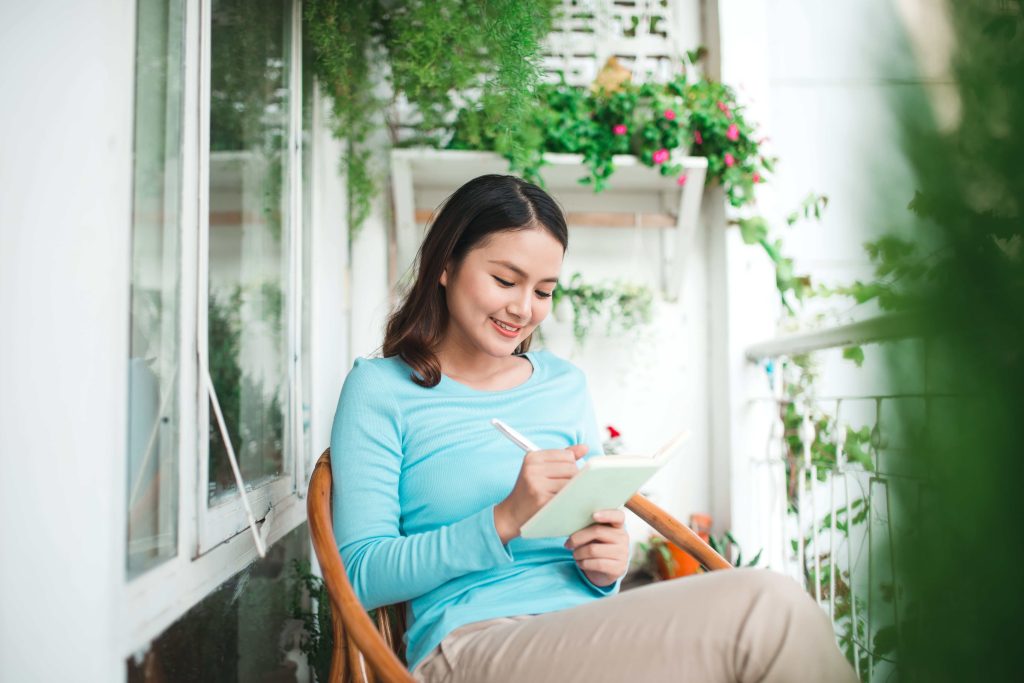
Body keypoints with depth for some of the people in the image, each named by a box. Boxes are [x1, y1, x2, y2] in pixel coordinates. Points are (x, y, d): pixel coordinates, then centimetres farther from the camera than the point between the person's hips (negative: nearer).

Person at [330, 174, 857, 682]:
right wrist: (504, 521, -16)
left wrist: (606, 565, -2)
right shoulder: (380, 389, 3)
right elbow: (360, 575, -4)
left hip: (588, 635, 5)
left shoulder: (566, 385, 17)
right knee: (766, 607, -28)